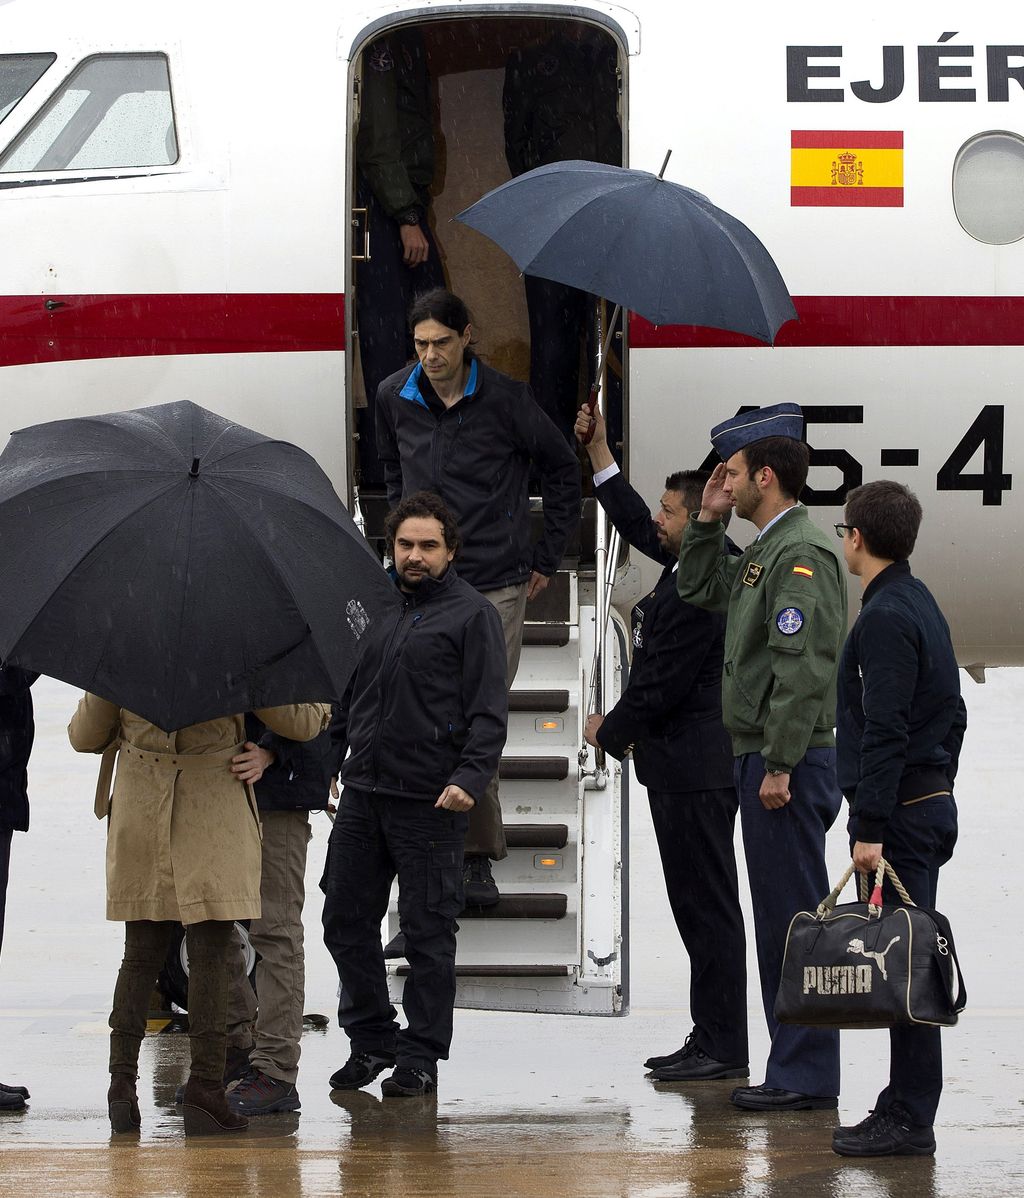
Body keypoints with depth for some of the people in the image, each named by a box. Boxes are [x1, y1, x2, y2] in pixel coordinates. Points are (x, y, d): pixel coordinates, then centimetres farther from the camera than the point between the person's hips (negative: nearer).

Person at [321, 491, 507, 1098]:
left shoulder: (472, 615, -1)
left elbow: (489, 712, -7)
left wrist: (470, 778, -19)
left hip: (431, 801, -6)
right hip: (363, 794, 6)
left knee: (428, 932, 0)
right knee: (345, 918, 7)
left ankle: (421, 1055, 8)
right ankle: (371, 1039, 20)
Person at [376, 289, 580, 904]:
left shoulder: (505, 398, -5)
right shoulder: (395, 398, 6)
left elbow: (563, 470, 8)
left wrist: (547, 557, 9)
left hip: (496, 586, -3)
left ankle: (478, 857, 1)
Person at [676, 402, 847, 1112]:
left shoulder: (804, 552, -15)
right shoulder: (766, 552, 17)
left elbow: (805, 667, -22)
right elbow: (698, 589, 33)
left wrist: (780, 765, -23)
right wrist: (709, 518, 19)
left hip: (791, 761, -10)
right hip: (767, 759, 10)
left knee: (796, 918, -8)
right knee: (780, 918, 12)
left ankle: (809, 1079, -6)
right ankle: (796, 1072, 16)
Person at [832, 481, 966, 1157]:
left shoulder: (885, 618, -15)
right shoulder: (921, 606, 16)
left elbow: (885, 732, -21)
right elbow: (953, 715, 22)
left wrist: (872, 827, -23)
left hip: (900, 812, -10)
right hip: (933, 800, 10)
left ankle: (909, 1121, -9)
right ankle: (907, 1110, 14)